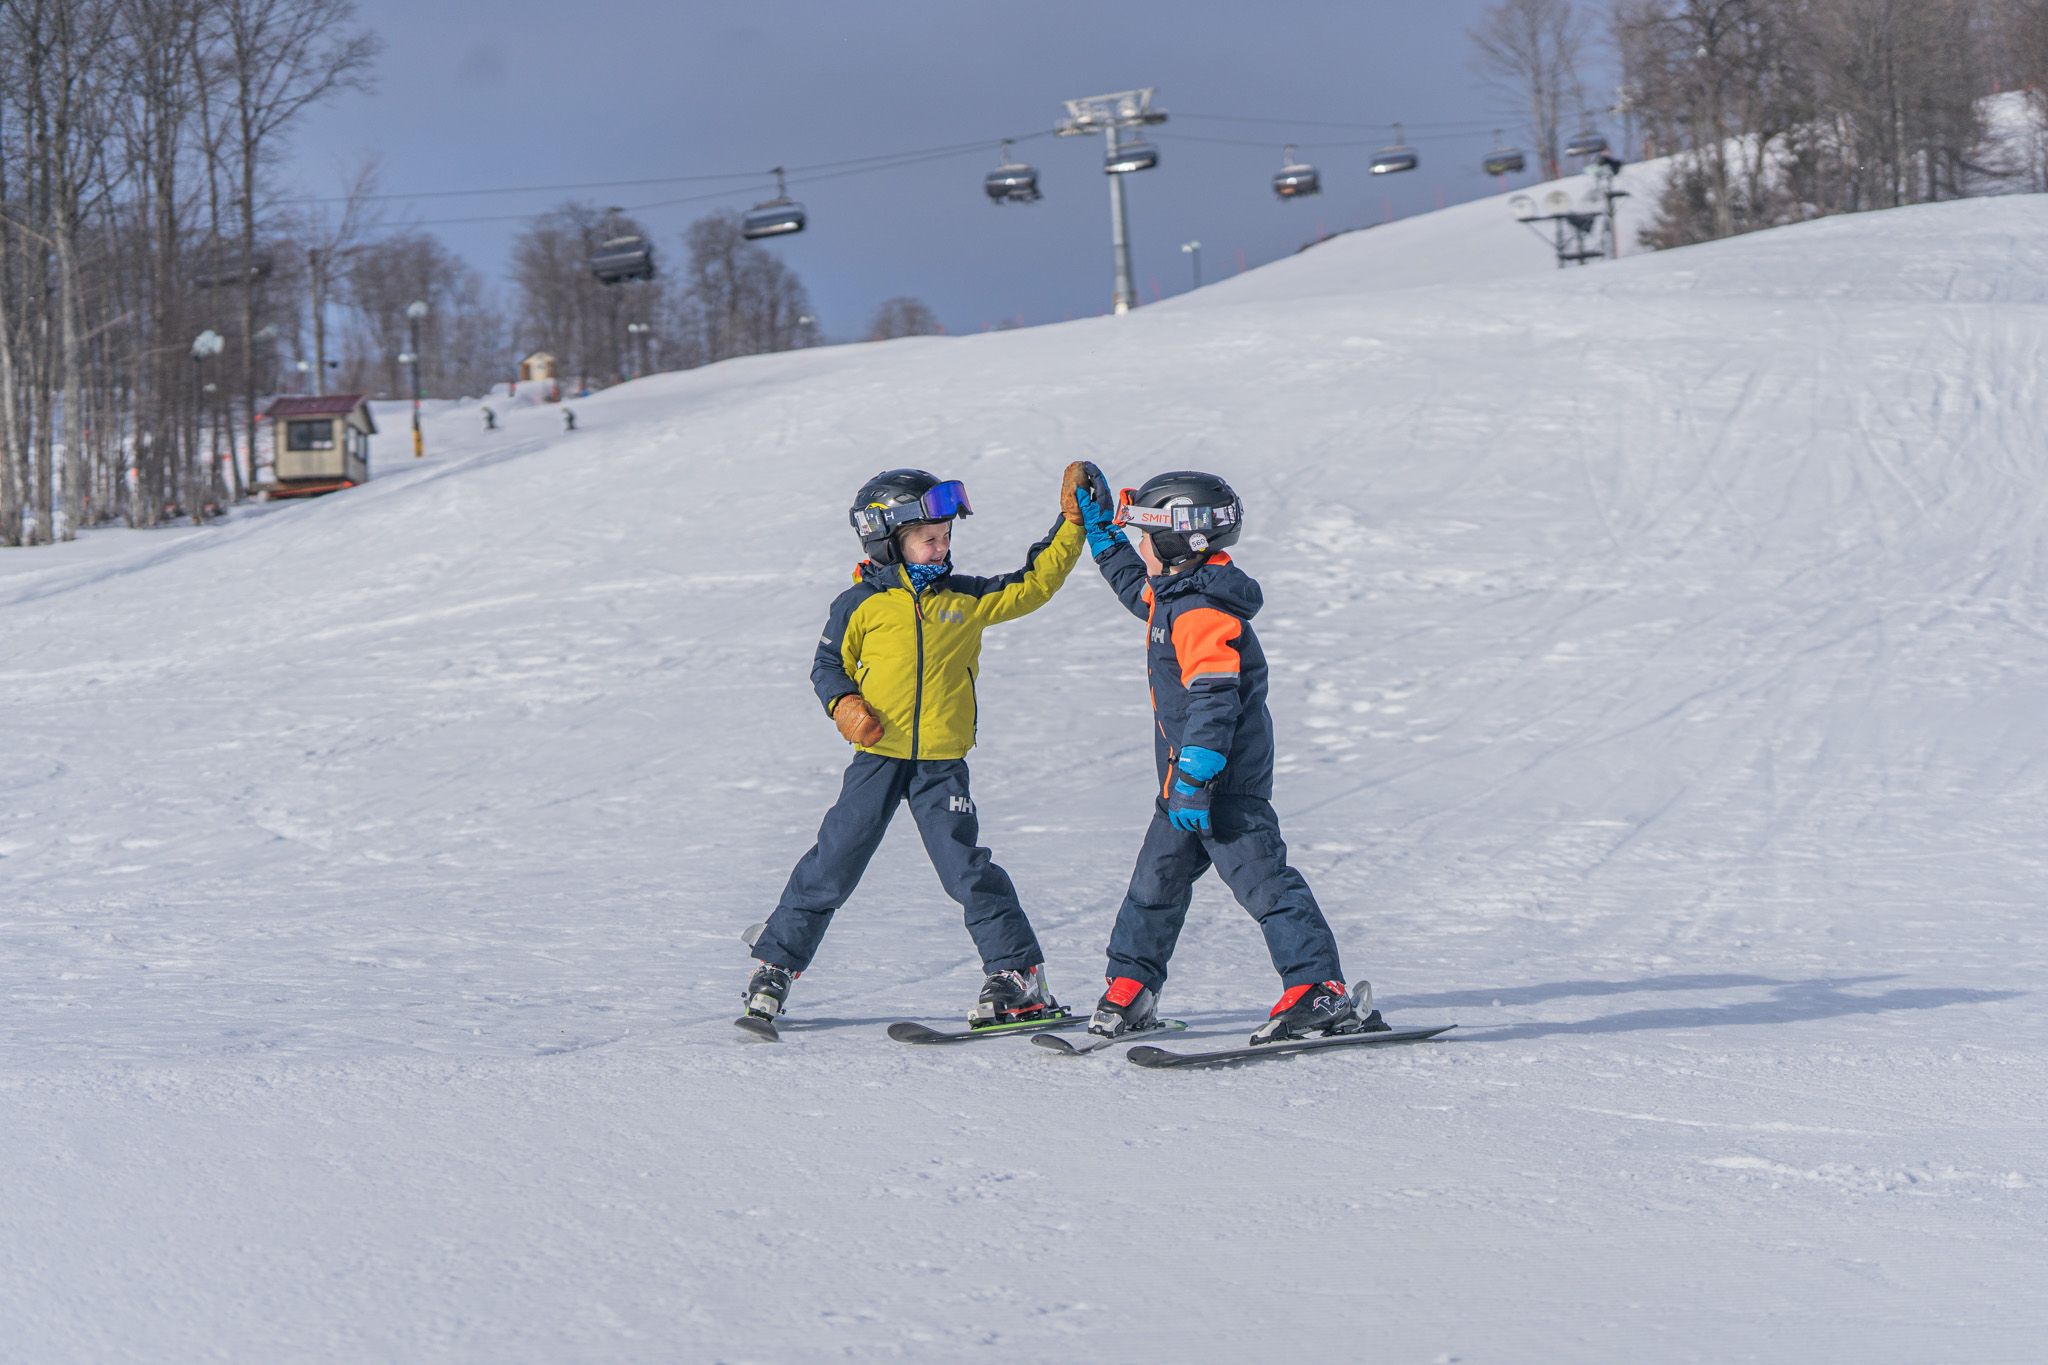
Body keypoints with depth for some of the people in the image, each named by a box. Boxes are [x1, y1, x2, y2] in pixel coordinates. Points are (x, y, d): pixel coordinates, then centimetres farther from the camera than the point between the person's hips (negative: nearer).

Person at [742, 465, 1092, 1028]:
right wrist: (844, 706, -12)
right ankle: (775, 963, 12)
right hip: (877, 756, -1)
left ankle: (1019, 974, 2)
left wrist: (1071, 525, 3)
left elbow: (1034, 584, 10)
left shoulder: (966, 599, 6)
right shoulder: (860, 606, -1)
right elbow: (828, 664, 7)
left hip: (941, 764, 1)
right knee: (832, 865, 0)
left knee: (967, 868, -5)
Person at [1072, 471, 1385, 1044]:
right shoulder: (1172, 594, 12)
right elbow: (1136, 586, 38)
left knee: (1262, 879, -11)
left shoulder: (1201, 611, -21)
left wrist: (1193, 778, -30)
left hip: (1225, 782, -11)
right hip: (1188, 780, 11)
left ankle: (1320, 992, -12)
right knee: (1157, 882, 16)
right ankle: (1129, 987, 27)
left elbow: (1214, 698, -27)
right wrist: (1101, 531, 40)